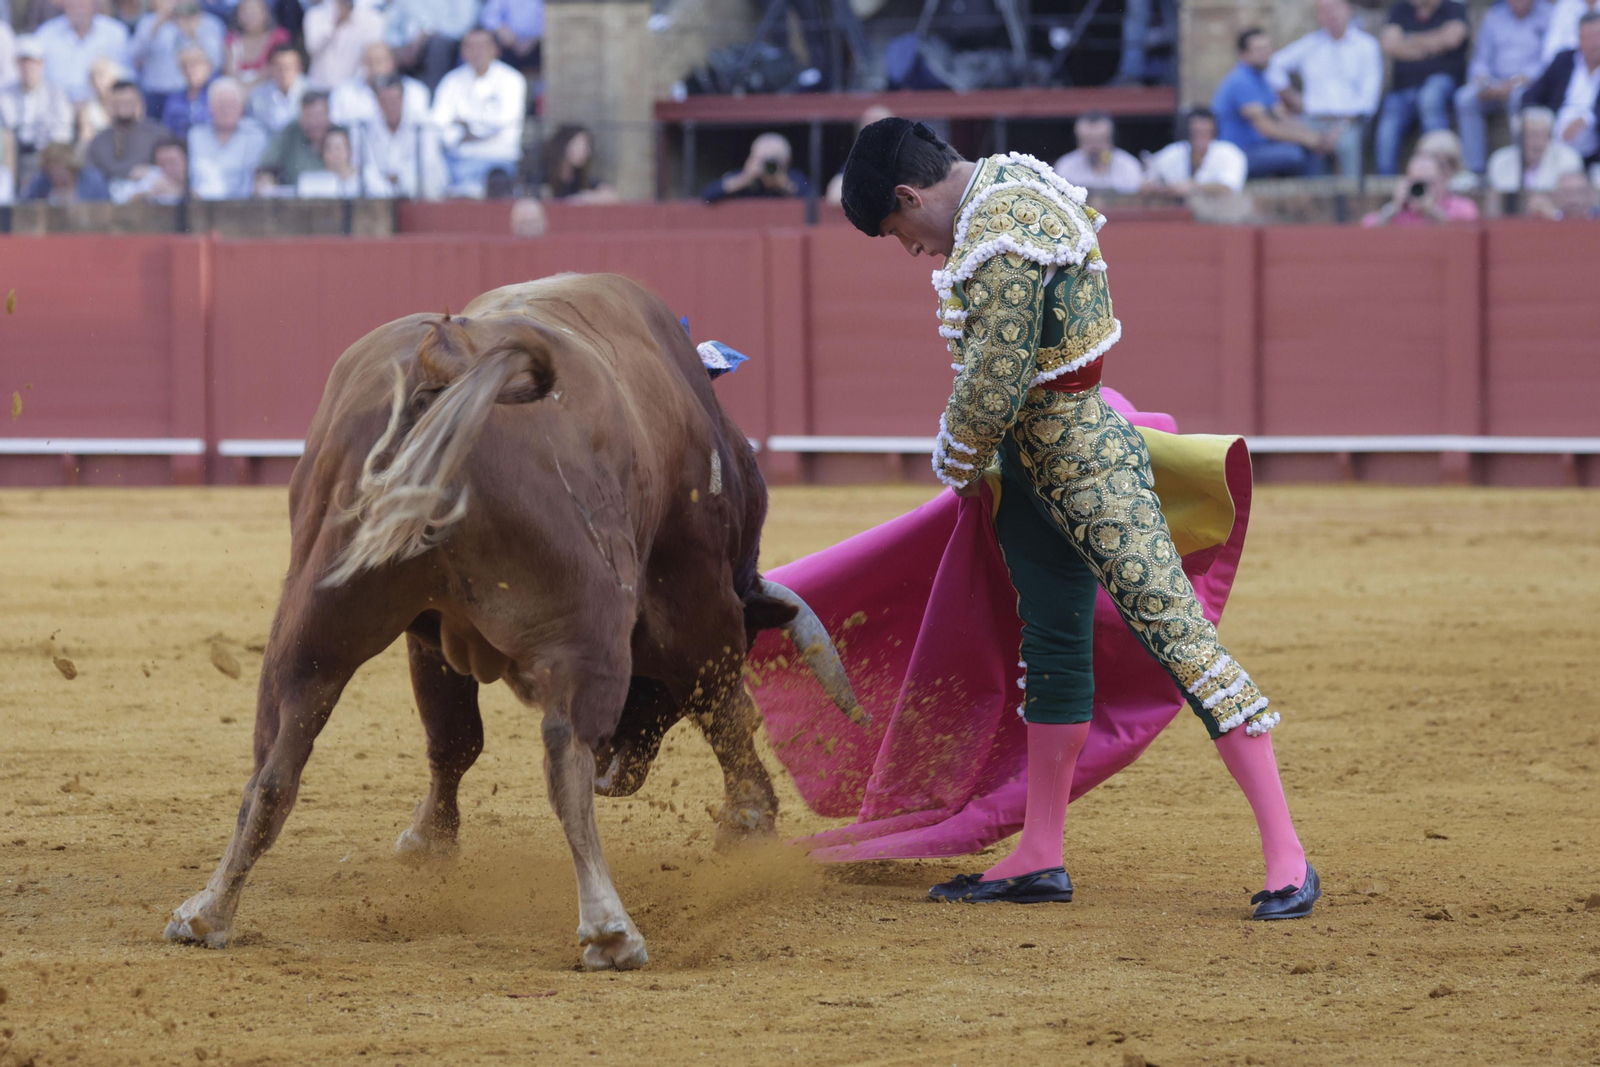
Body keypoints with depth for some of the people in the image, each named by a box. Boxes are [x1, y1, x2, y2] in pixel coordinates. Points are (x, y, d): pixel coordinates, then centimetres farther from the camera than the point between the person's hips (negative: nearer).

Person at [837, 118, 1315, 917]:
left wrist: (956, 466, 0)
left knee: (1173, 630, -12)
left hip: (1087, 469, -11)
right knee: (1051, 649, 15)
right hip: (1037, 467, 11)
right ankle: (1040, 859, 23)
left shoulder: (997, 249, -23)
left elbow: (988, 393, -22)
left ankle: (1285, 855, -14)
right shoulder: (1010, 179, 9)